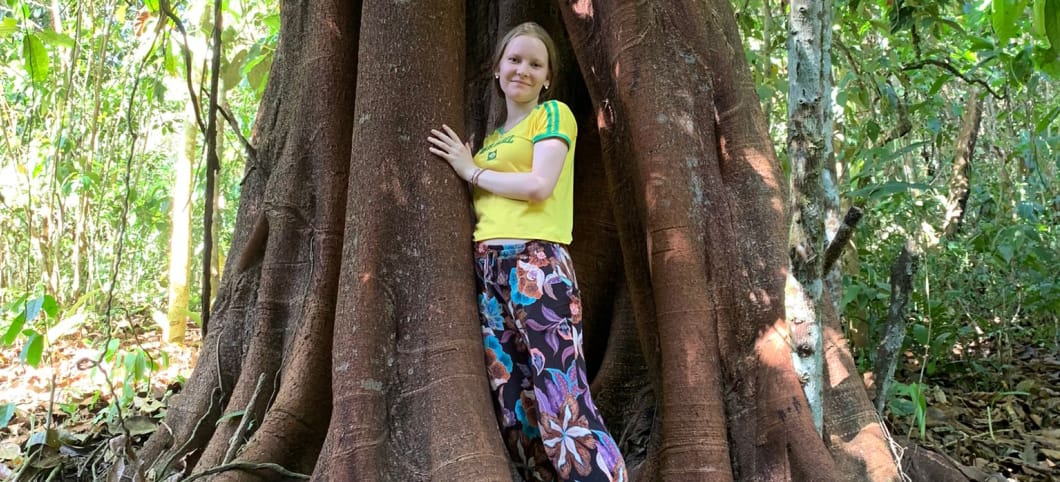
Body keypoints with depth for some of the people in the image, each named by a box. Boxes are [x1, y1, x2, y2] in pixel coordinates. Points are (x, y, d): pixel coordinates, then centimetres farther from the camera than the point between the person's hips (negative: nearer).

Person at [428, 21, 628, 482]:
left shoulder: (554, 114, 6)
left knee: (562, 399, -14)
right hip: (488, 266, 7)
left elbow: (539, 185, -9)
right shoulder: (492, 136, 25)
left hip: (536, 261, -7)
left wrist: (473, 172, 2)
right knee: (511, 402, 5)